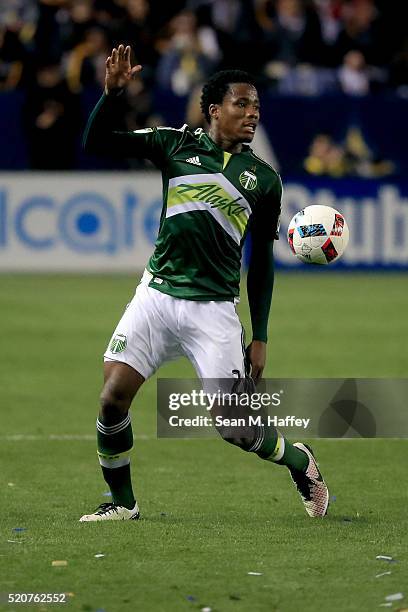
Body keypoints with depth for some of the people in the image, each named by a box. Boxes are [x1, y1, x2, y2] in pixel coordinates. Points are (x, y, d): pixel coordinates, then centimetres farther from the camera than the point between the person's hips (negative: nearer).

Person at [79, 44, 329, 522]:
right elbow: (96, 142, 2)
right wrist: (112, 92, -16)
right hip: (157, 294, 1)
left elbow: (262, 260, 12)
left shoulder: (263, 178, 7)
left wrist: (260, 338, 9)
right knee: (113, 396, -11)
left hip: (213, 307, -1)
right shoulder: (176, 144, 5)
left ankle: (298, 460, 21)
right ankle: (121, 502, 9)